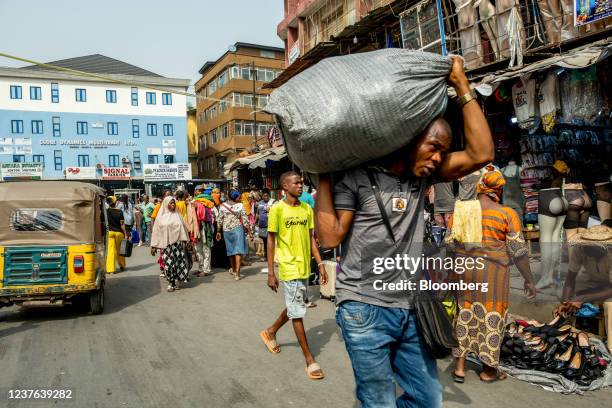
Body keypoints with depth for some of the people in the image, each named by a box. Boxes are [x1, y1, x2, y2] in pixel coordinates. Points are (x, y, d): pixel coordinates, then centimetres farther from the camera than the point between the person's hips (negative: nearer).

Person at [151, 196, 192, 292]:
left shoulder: (177, 215, 9)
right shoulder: (161, 216, 5)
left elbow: (183, 228, 9)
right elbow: (156, 231, 5)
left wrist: (185, 240, 0)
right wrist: (154, 246, 1)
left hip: (178, 243, 1)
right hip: (166, 244, -1)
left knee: (179, 263, -1)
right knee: (168, 264, -2)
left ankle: (177, 281, 14)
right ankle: (171, 283, 9)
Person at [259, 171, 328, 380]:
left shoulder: (307, 209, 6)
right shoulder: (277, 209, -10)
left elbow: (311, 238, 10)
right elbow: (271, 241, -7)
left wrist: (320, 263, 5)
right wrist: (270, 273, -9)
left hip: (305, 267, 6)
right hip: (289, 268, -6)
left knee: (295, 307, 19)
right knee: (297, 312, 1)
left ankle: (270, 332, 42)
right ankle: (309, 358, 11)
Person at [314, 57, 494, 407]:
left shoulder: (422, 176, 7)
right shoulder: (357, 177, -8)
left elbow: (481, 153, -3)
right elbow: (330, 237, -13)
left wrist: (462, 86, -3)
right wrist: (323, 176, -14)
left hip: (408, 311, 6)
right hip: (365, 310, -6)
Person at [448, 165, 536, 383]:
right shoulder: (507, 214, -9)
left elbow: (450, 244, 3)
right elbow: (518, 251, -9)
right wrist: (529, 280, 0)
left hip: (464, 270, 3)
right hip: (493, 273, -3)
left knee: (464, 316, 13)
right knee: (491, 318, 9)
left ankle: (460, 367, 16)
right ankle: (488, 371, 21)